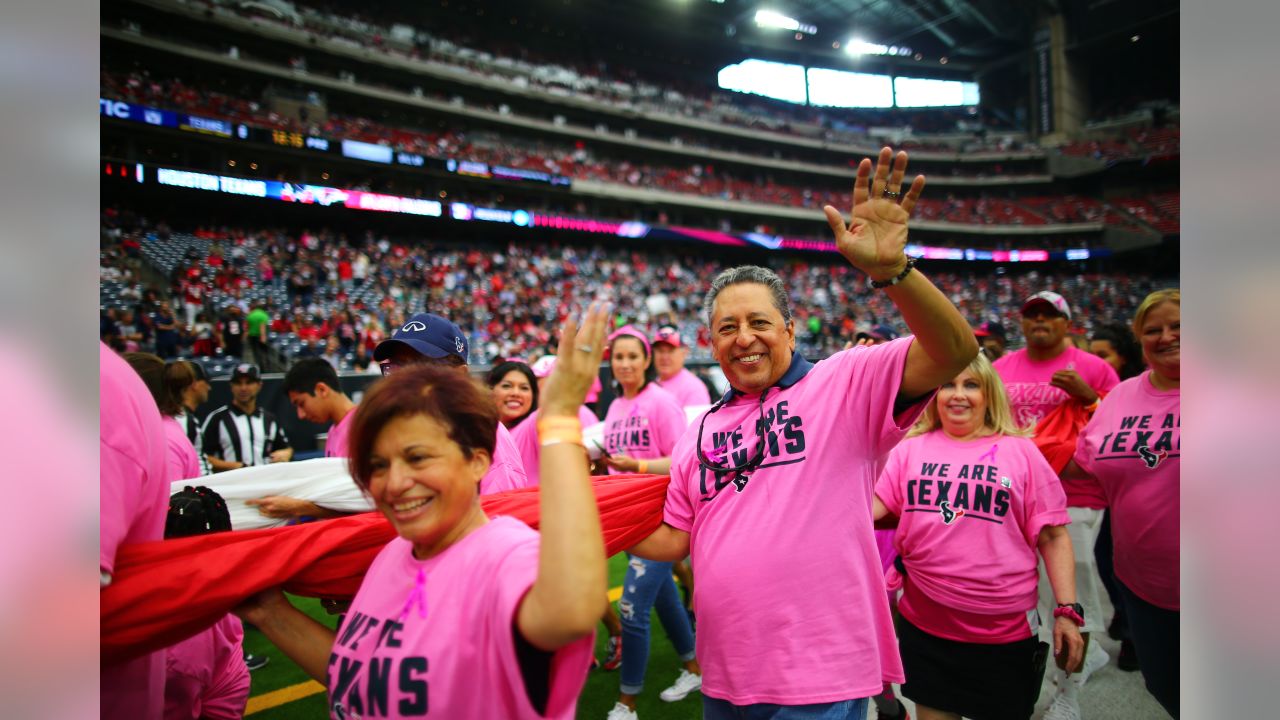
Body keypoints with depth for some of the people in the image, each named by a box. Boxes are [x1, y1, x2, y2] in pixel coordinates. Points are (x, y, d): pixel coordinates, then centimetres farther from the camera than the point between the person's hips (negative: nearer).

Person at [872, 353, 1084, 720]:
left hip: (1005, 633, -1)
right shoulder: (910, 449, 2)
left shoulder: (1020, 452, -2)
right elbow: (868, 507, -3)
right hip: (923, 628, 2)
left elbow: (1052, 537, -1)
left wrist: (1067, 610, -5)